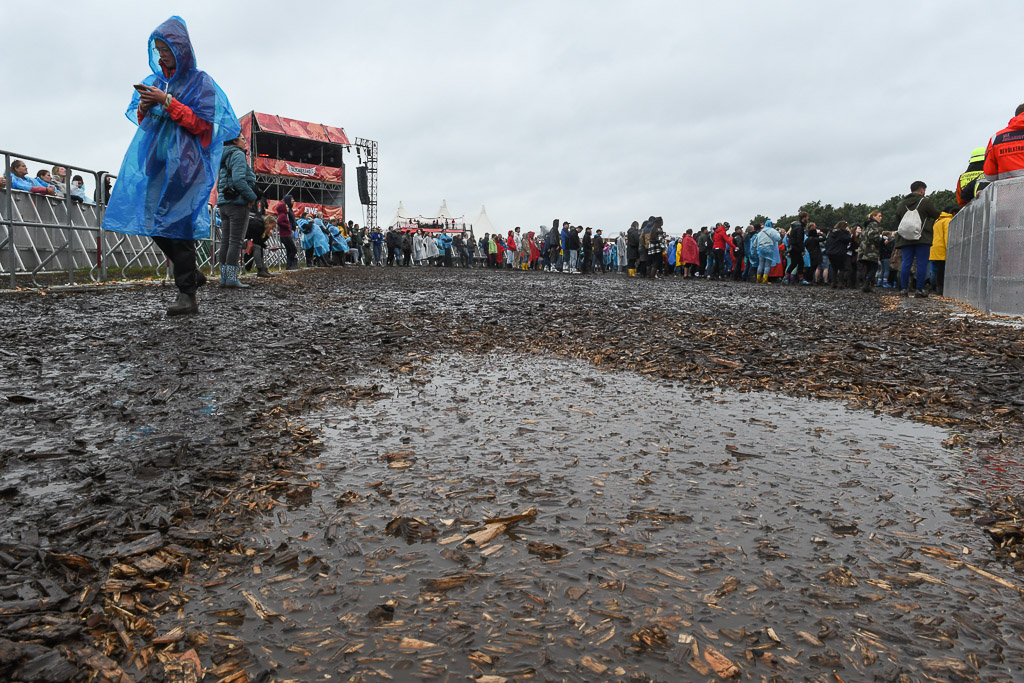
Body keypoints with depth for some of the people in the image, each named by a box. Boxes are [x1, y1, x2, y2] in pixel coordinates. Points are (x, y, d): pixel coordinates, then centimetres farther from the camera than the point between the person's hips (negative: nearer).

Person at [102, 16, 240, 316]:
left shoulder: (199, 81, 0)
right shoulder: (154, 81, 17)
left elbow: (201, 123, -9)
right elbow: (141, 120, 21)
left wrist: (166, 101, -14)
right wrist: (144, 107, -1)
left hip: (184, 163, -7)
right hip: (156, 161, 7)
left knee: (175, 223, -13)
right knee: (153, 223, 3)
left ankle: (187, 295, -11)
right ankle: (190, 275, 18)